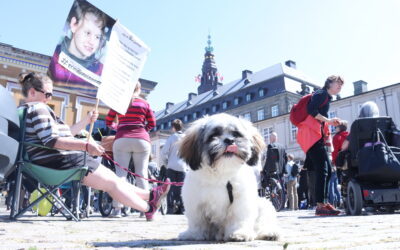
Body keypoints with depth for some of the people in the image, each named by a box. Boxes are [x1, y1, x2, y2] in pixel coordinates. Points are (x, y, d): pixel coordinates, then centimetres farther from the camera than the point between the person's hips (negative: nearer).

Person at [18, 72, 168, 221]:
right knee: (111, 182, 0)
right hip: (60, 162, -10)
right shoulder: (38, 108, -13)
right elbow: (52, 141, -26)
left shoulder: (26, 110, 20)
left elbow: (65, 134, 21)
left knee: (110, 177, 13)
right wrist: (86, 146, -32)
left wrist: (87, 120, 21)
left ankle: (149, 195, 21)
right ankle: (148, 208, 12)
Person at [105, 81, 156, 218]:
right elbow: (152, 124, 10)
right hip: (142, 140, 0)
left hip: (122, 140, 0)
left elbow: (108, 122, 11)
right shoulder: (145, 103, 11)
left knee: (120, 173, -1)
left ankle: (117, 208, -7)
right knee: (142, 174, 2)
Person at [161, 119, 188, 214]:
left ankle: (170, 209, 0)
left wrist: (166, 163, 10)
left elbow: (164, 152, -4)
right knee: (180, 189, 7)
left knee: (171, 188, 3)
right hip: (183, 167, 2)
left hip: (172, 166, -2)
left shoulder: (172, 137, -1)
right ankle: (181, 209, 5)